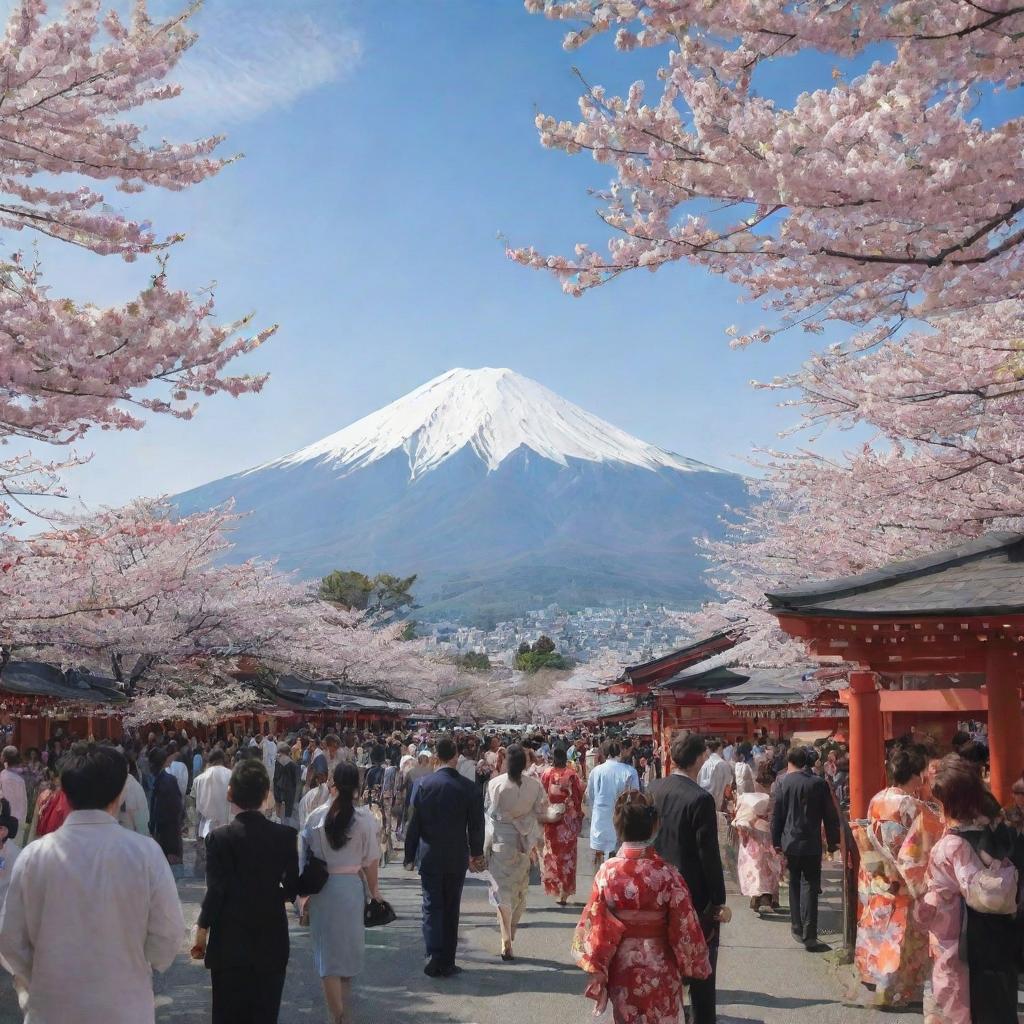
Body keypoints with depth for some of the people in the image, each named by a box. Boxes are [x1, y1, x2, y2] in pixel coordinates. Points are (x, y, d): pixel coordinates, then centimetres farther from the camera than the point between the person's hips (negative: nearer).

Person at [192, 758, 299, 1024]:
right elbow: (293, 887, 0)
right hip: (271, 942, 2)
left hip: (230, 943, -2)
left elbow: (215, 891, -12)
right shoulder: (285, 835, -5)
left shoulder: (219, 837, -11)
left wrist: (201, 932, 0)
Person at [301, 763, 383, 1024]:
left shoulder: (317, 816, -10)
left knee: (328, 949, 8)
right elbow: (370, 860, -5)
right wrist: (374, 890, 10)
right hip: (351, 886, 0)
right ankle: (343, 1000, 36)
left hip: (320, 888, 0)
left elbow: (304, 856, -3)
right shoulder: (365, 817, -12)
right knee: (349, 945, 20)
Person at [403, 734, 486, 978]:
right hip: (457, 858, 1)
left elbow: (413, 823, -4)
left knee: (432, 907, 6)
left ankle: (434, 957, -8)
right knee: (451, 908, 11)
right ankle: (447, 962, 16)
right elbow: (476, 826, -1)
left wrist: (409, 856, 5)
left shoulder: (423, 784, -8)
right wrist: (476, 853, 14)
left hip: (430, 857, -1)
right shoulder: (470, 788, -8)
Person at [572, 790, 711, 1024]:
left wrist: (596, 971, 3)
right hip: (660, 971, -1)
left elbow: (595, 925, -8)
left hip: (621, 970, 1)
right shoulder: (667, 874, -17)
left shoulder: (607, 871, -13)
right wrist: (696, 967, 5)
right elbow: (685, 927, -10)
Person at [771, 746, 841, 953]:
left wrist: (776, 841, 7)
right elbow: (830, 815, -3)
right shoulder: (819, 783, -5)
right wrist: (832, 841, 7)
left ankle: (797, 927, 22)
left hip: (790, 843, 1)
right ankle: (809, 936, -7)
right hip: (811, 844, -1)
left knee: (795, 884, 18)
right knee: (809, 887, -1)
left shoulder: (783, 782, -4)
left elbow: (776, 815, -1)